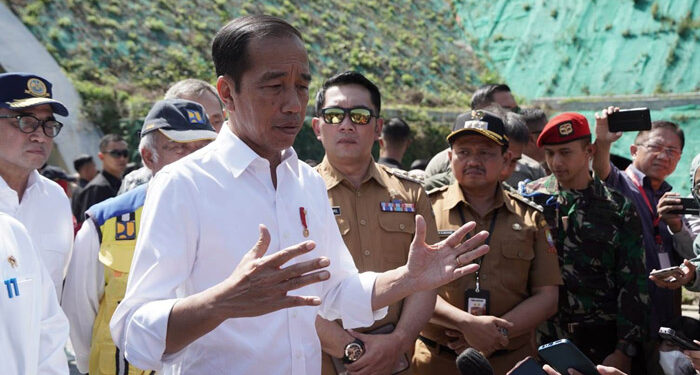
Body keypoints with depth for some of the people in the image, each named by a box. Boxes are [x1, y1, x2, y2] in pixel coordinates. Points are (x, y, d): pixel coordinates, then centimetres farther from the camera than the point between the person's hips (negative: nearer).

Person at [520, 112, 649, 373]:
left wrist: (625, 350, -6)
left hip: (601, 342, 0)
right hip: (541, 337, 1)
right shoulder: (530, 197, 2)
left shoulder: (619, 208, 0)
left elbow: (633, 285, -1)